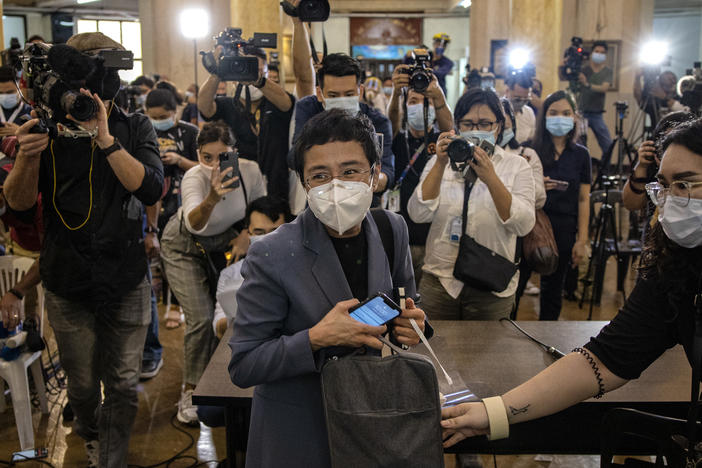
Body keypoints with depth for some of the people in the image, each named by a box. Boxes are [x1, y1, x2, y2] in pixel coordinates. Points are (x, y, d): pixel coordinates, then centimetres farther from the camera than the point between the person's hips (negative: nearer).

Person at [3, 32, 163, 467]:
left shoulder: (135, 128, -2)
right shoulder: (49, 126, -2)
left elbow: (151, 189, -17)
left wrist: (106, 139, -29)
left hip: (126, 281, 0)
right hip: (68, 284, 1)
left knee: (123, 386, 6)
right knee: (82, 383, 15)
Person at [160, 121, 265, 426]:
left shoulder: (250, 171, -24)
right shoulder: (194, 178, -35)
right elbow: (194, 224, -55)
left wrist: (246, 235, -17)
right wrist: (211, 199, -72)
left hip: (223, 244, 4)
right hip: (185, 248, -4)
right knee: (201, 319, -12)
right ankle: (191, 392, 6)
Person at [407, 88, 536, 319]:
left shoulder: (516, 165, 1)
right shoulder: (439, 162, 5)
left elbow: (523, 225, -14)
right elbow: (418, 214, -9)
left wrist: (491, 178, -25)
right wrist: (440, 165, -18)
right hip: (439, 281, 1)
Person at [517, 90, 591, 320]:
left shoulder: (580, 154, 5)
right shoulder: (530, 150, 1)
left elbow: (583, 200, 5)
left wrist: (582, 240, 0)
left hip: (563, 230, 1)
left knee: (553, 291, 11)